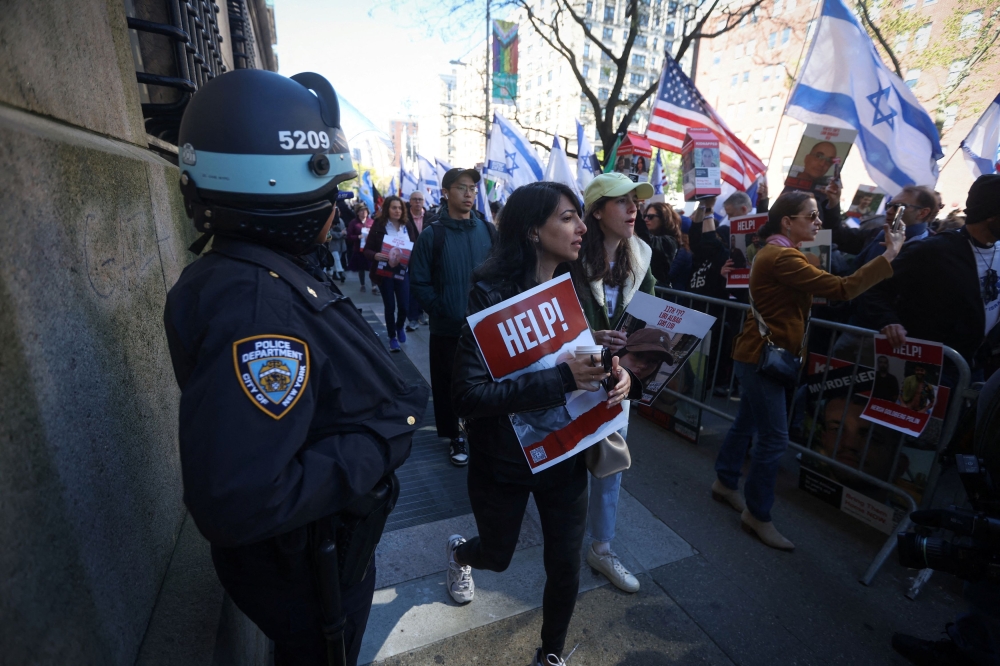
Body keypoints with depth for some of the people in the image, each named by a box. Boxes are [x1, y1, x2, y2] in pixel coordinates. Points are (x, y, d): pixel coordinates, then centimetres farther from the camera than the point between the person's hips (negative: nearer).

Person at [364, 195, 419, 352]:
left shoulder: (408, 225, 2)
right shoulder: (378, 225, -6)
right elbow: (367, 249, -6)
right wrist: (376, 255, -26)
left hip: (403, 271, 2)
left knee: (404, 305, 0)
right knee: (390, 306, 5)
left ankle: (400, 327, 33)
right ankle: (392, 337, 24)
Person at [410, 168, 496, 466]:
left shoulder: (488, 230, 3)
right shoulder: (432, 234, -5)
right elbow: (419, 281, -5)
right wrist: (438, 311, -10)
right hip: (447, 328, -2)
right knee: (447, 384, 10)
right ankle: (454, 436, 30)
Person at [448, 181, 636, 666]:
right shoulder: (492, 297, -23)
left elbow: (595, 356, 6)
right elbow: (468, 394, -29)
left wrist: (616, 373, -17)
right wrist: (561, 379, -35)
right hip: (503, 461, -4)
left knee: (565, 567, 16)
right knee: (498, 557, 22)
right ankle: (459, 552, 61)